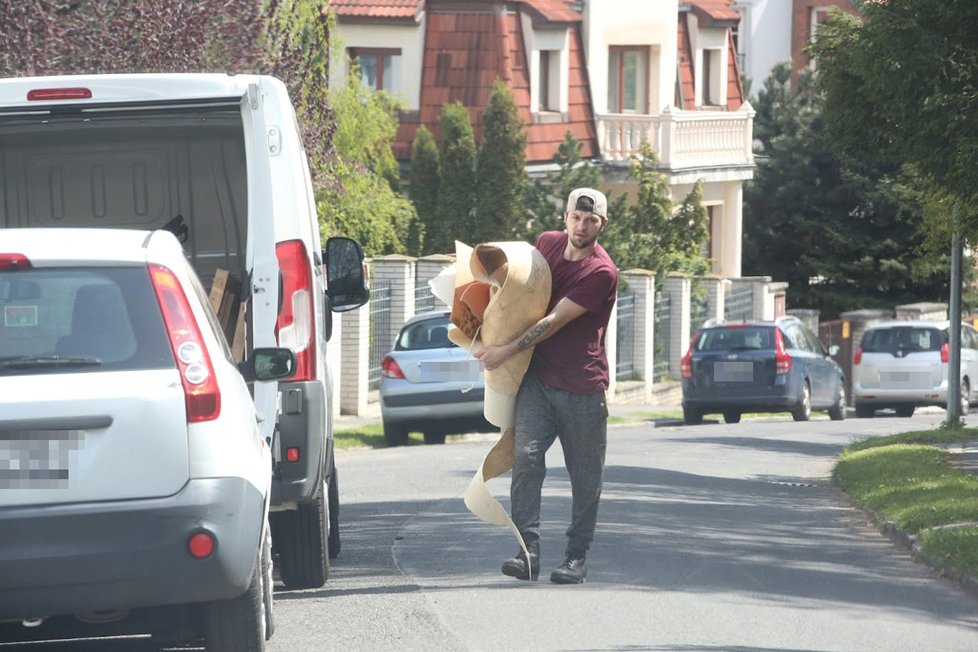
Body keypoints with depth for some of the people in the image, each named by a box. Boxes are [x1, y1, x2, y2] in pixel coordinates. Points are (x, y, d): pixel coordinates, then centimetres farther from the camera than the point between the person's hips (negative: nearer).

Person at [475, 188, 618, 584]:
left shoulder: (601, 273, -14)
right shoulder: (547, 244, 6)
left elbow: (555, 321, -16)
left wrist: (507, 352, -15)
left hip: (582, 388, -4)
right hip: (538, 379, 4)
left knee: (585, 477, 3)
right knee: (526, 457, -12)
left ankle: (576, 558, 12)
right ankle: (528, 552, -16)